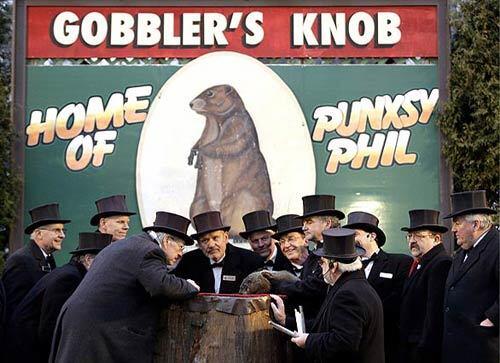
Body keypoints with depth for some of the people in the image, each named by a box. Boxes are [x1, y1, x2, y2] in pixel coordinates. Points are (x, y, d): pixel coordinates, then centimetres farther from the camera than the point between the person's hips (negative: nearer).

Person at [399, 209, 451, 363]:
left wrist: (424, 351, -20)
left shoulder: (441, 264, -15)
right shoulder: (419, 264, 14)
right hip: (408, 347, 9)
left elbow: (435, 314, -20)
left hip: (426, 350, -9)